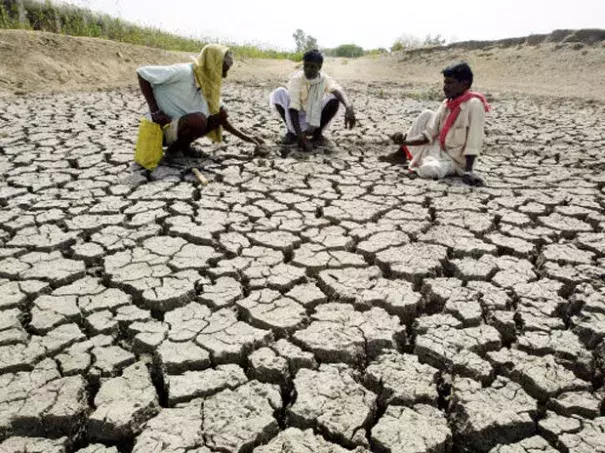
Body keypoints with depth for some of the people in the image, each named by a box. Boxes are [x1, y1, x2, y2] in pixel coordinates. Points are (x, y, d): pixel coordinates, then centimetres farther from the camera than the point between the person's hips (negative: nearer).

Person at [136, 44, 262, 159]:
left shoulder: (209, 84, 1)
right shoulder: (183, 72, -23)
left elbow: (222, 118, 6)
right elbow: (142, 72, -20)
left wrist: (246, 138, -1)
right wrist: (154, 110, -21)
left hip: (182, 125, 7)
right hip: (162, 128, -7)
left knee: (222, 113, -6)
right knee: (198, 118, -34)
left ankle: (183, 145, 2)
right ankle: (175, 148, -6)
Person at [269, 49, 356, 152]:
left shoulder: (325, 79, -13)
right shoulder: (296, 78, -19)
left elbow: (338, 91, -34)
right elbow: (293, 109, -30)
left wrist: (348, 107, -58)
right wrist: (301, 136, -42)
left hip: (315, 120, 1)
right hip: (297, 118, -1)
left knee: (334, 98, -25)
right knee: (278, 93, -25)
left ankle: (317, 133, -7)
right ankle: (292, 132, -8)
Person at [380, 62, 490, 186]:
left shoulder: (474, 104, -20)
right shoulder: (446, 104, 2)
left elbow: (474, 142, -24)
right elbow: (429, 134, -1)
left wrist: (468, 171, -29)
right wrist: (405, 141, -14)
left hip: (454, 160, -7)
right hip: (438, 149, 7)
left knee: (428, 170, -36)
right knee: (427, 115, 1)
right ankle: (401, 155, 12)